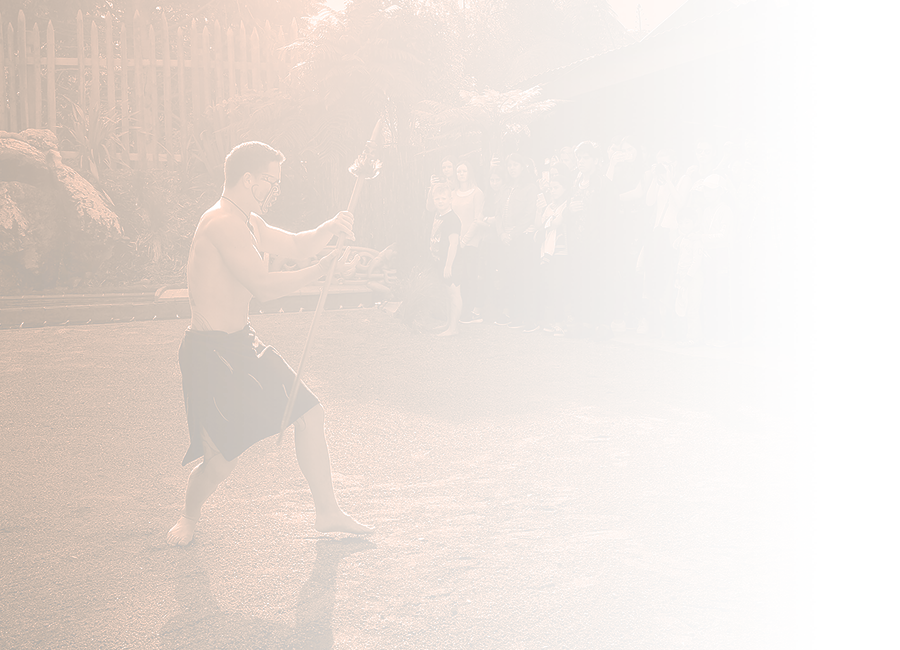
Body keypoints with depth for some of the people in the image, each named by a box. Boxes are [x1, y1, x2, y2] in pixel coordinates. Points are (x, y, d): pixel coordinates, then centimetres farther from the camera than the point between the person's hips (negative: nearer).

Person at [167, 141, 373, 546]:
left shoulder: (248, 222, 13)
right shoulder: (223, 223, -20)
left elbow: (296, 246, 23)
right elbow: (265, 287, -25)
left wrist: (327, 230, 2)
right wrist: (326, 267, -19)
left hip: (241, 345, 10)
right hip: (210, 353, -10)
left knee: (309, 414, 10)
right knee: (221, 460, -5)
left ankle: (327, 513, 23)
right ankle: (189, 517, 28)